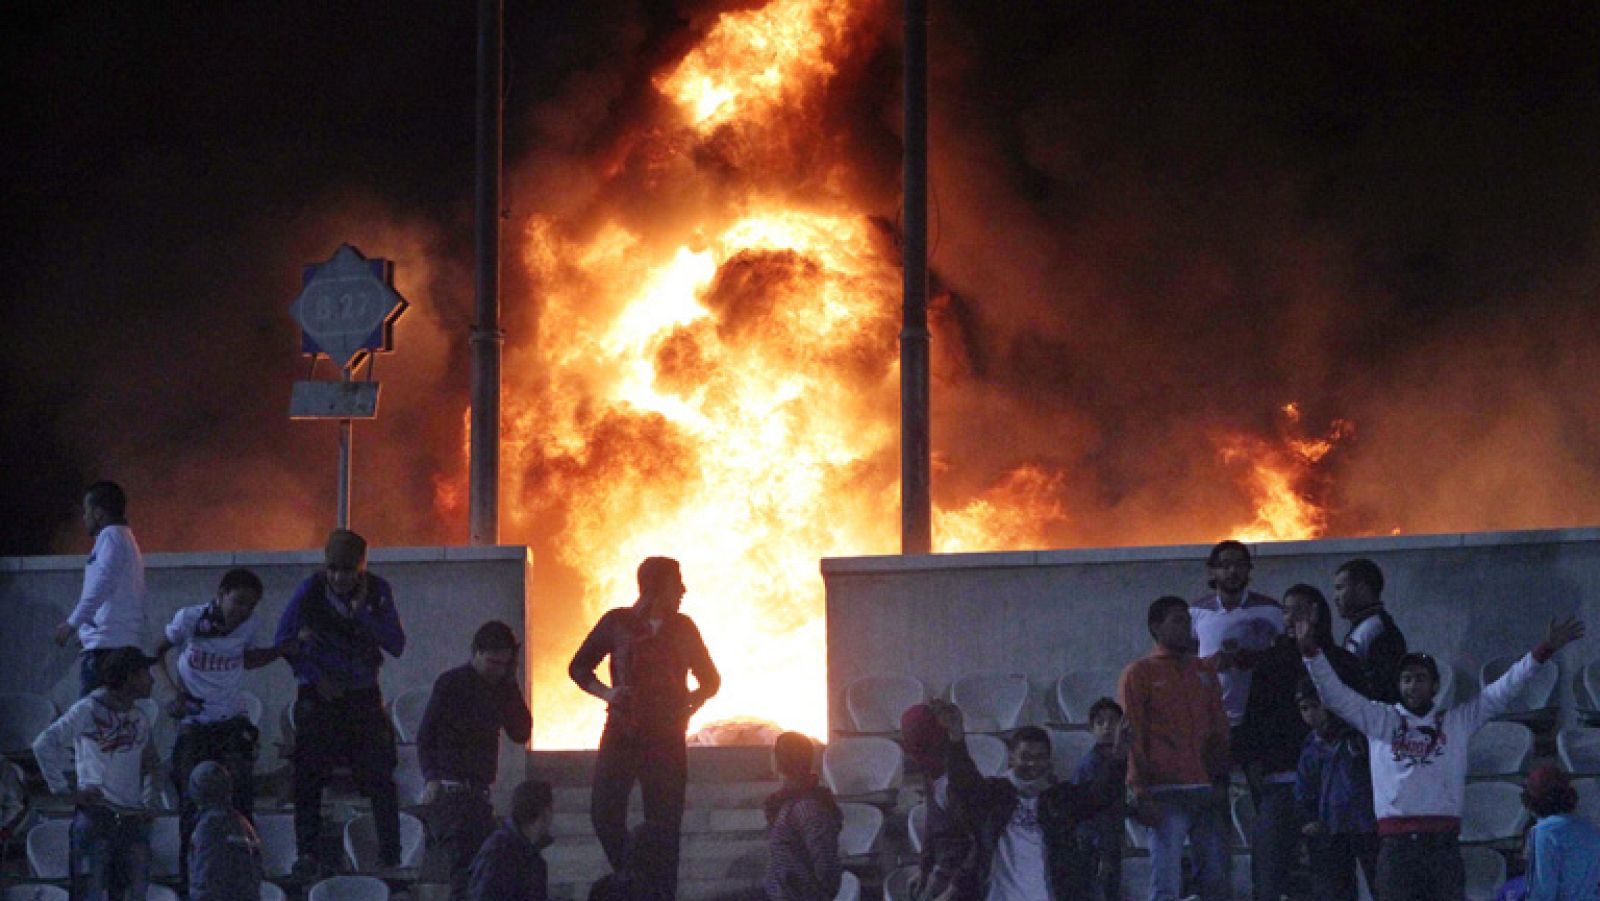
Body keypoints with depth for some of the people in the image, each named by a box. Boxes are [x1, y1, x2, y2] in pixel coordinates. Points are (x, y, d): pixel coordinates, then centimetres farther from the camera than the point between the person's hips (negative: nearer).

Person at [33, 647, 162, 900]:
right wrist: (64, 791, -9)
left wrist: (148, 801, 13)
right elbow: (44, 744, -6)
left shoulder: (140, 718, 15)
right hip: (95, 818, -6)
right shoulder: (88, 710, -3)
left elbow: (151, 765, 29)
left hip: (134, 820, 6)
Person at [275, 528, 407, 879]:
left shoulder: (378, 592, -2)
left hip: (364, 695, 1)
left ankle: (391, 859, 2)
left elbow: (396, 645, -7)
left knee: (381, 780, -3)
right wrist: (314, 677, -8)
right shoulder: (310, 591, -5)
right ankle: (307, 856, -2)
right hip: (319, 694, -1)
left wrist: (363, 613, -18)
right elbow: (284, 640, 1)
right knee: (309, 778, -6)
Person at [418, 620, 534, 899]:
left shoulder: (501, 687, 14)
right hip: (449, 790, -7)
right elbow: (425, 737, -3)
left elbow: (521, 734, 9)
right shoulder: (451, 683, -3)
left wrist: (511, 685, 3)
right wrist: (432, 779, -17)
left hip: (479, 791, 7)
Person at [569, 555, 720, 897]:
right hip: (622, 736, -1)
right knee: (605, 812, -9)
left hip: (667, 738, 1)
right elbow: (579, 667, 7)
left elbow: (710, 679, 17)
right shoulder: (617, 623, 1)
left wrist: (693, 701, -2)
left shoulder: (682, 628, 7)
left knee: (664, 826, -2)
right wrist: (606, 692, -9)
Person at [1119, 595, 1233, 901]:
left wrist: (1222, 780, 9)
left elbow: (1220, 732, 19)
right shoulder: (1139, 674, 3)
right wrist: (1141, 793, -9)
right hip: (1167, 794, -5)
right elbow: (1133, 738, -2)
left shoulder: (1203, 673, 19)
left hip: (1208, 792, 5)